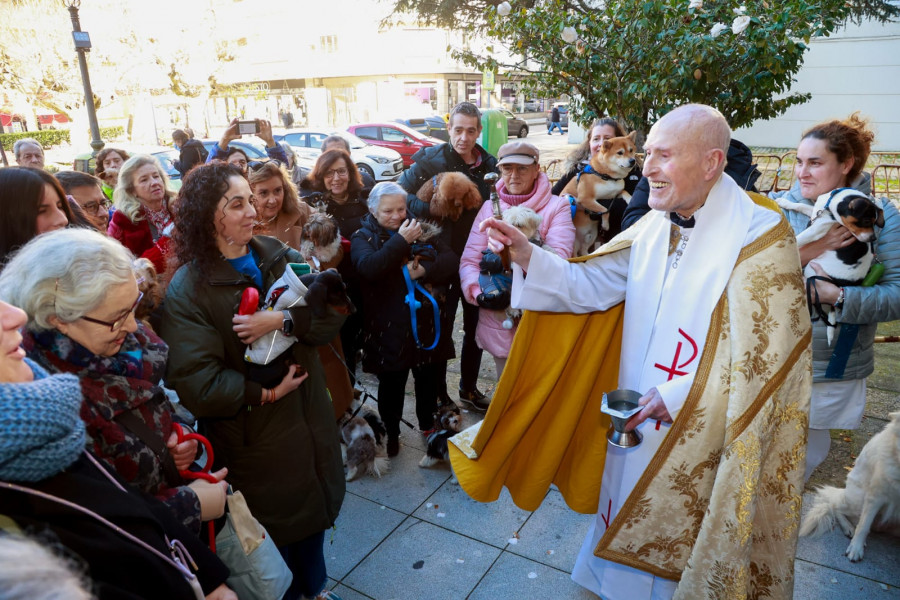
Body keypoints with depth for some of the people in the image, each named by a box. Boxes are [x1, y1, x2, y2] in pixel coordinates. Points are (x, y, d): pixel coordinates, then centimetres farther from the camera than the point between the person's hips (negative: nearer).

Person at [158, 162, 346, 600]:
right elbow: (196, 383, -22)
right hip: (251, 440, -5)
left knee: (314, 511, 24)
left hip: (308, 420, 5)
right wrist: (266, 392, -17)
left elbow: (331, 313, -9)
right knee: (275, 532, 14)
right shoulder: (188, 288, -15)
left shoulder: (279, 257, -1)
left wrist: (282, 321, -25)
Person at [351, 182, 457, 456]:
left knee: (428, 379, 19)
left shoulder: (420, 230, 6)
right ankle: (391, 433, 32)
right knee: (391, 384, 10)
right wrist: (401, 241, -23)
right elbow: (368, 267, -23)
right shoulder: (363, 237, -3)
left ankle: (427, 424, 42)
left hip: (427, 322, 3)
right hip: (389, 328, -3)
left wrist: (425, 270, -19)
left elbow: (450, 259, -1)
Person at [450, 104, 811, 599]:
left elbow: (764, 355, -21)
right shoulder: (655, 226, -1)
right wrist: (527, 256, -17)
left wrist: (675, 397, -22)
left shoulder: (759, 236, -20)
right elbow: (589, 285, -3)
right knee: (629, 534, 25)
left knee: (676, 551, 16)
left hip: (704, 441, -5)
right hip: (636, 420, 6)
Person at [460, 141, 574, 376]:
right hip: (499, 321, 3)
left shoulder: (556, 206, -2)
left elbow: (558, 258, -15)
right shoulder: (490, 207, 6)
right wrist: (479, 293, -18)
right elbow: (469, 260, 0)